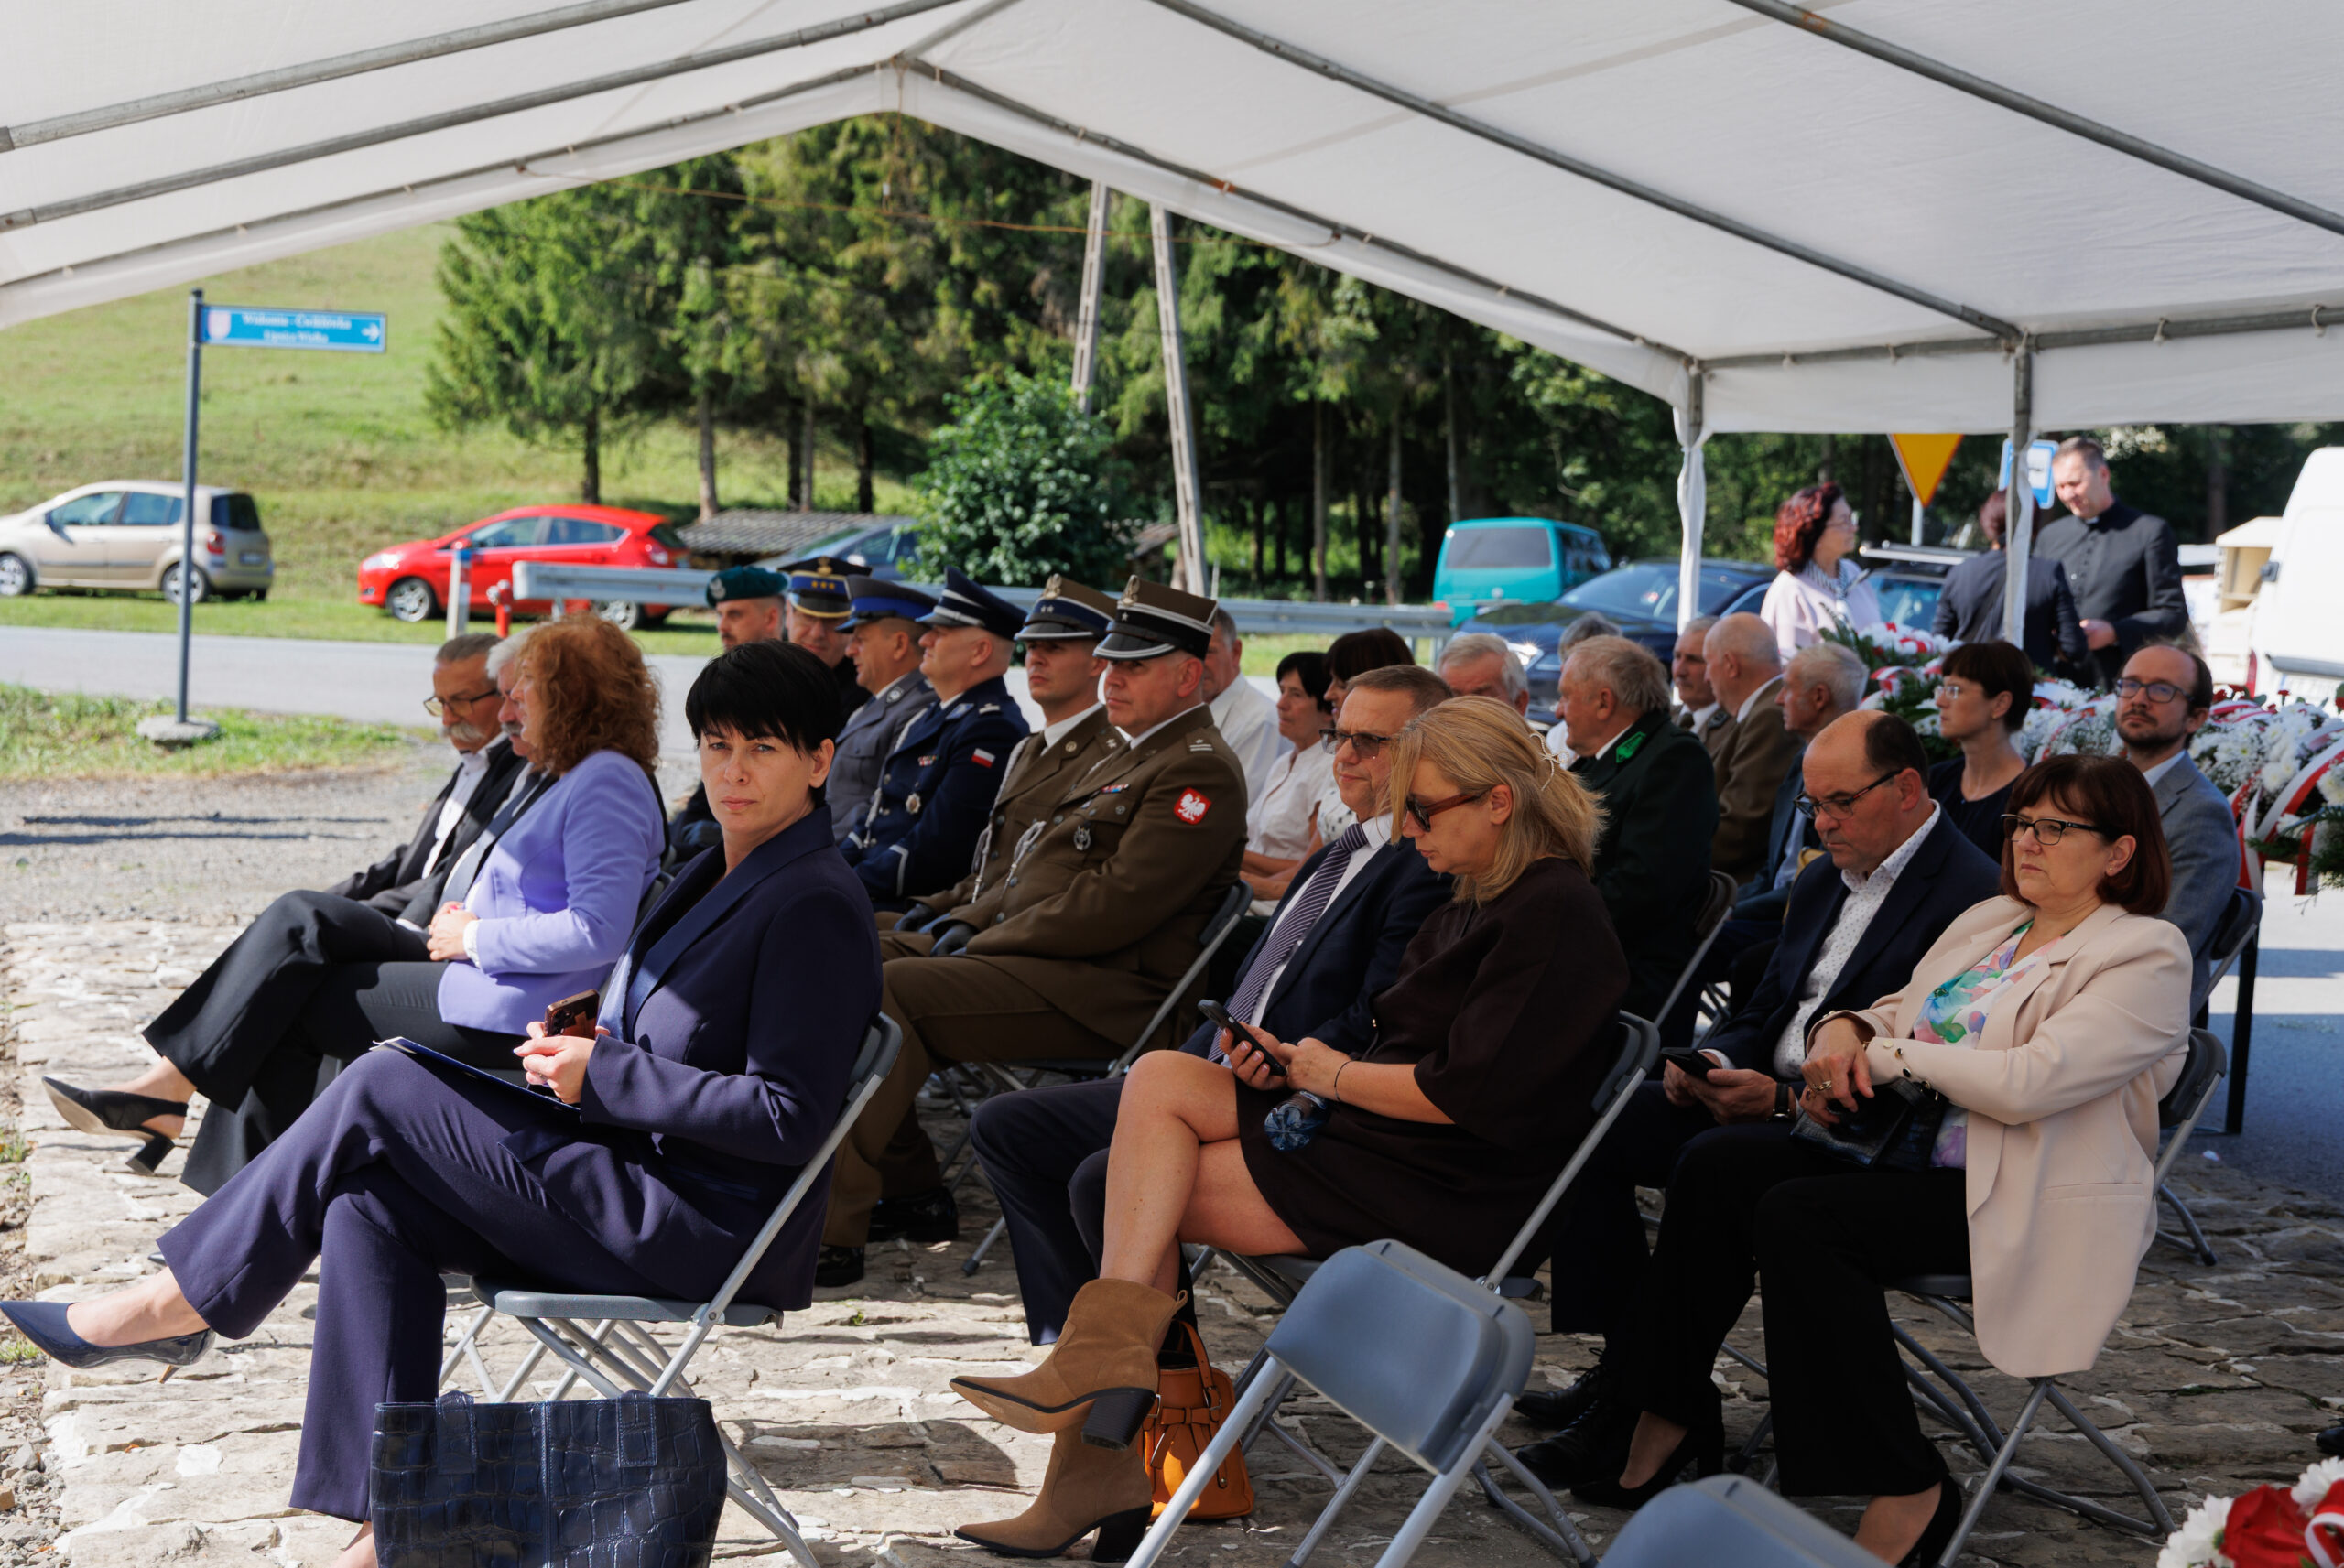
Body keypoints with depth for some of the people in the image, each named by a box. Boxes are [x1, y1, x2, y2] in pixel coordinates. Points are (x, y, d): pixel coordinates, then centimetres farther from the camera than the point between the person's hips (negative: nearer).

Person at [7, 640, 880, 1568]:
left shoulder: (815, 908, -15)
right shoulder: (718, 872, 15)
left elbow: (788, 1120, -21)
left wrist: (605, 1074, -16)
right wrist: (586, 1040, 4)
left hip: (707, 1231, -9)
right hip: (642, 1186, 9)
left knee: (381, 1089, -10)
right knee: (368, 1204, -7)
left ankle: (178, 1304, 6)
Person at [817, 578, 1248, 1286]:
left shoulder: (1201, 773, -12)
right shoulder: (1125, 754, 22)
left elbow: (1115, 907, -21)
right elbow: (1032, 868, 26)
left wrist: (985, 943, -14)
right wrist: (969, 920, 6)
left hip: (1100, 990, -11)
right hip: (1024, 955, 11)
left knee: (884, 991, -25)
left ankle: (832, 1232, -25)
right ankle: (909, 1184, 11)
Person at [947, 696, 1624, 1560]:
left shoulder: (1556, 914, -15)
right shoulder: (1475, 901, 16)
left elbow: (1465, 1093, -21)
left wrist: (1333, 1073, -7)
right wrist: (1295, 1063, 2)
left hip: (1452, 1191, -9)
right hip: (1377, 1129, 9)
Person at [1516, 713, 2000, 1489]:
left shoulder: (1975, 895, -14)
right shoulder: (1822, 881, 15)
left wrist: (1785, 1099, -24)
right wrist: (1714, 1060, -4)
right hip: (1760, 1093, 9)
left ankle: (1641, 1411, -22)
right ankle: (1622, 1363, -1)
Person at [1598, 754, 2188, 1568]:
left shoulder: (2146, 955, -8)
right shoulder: (1988, 922, 18)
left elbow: (2029, 1081, -20)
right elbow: (1896, 1012, 23)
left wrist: (1884, 1055, -10)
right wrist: (1843, 1029, -3)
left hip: (2031, 1206, -8)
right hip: (1920, 1155, 8)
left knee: (1798, 1215, -29)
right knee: (1718, 1162, -13)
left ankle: (1909, 1494, -22)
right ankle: (1670, 1417, -5)